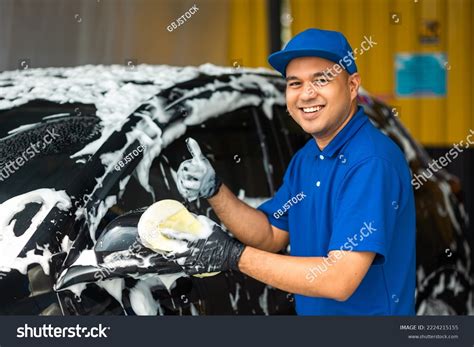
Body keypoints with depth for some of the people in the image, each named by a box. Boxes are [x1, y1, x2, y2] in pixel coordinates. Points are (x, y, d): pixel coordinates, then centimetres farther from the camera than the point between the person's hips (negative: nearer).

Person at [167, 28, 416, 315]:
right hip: (310, 312, 8)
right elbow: (272, 236, 9)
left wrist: (236, 256, -24)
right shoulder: (305, 159, 6)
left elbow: (340, 281, -28)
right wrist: (214, 191, -6)